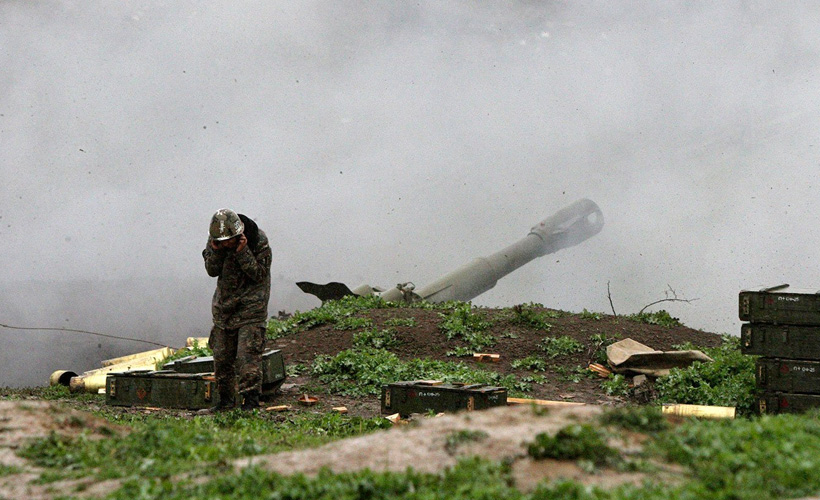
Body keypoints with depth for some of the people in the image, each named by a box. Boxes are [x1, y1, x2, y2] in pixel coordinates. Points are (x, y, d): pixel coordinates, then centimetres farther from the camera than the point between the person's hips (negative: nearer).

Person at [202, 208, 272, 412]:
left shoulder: (259, 240, -16)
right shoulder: (215, 239, -2)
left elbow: (259, 275, -16)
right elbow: (211, 271, -1)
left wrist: (243, 252, -26)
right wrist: (216, 250, -18)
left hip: (251, 304, -5)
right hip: (224, 304, 5)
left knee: (247, 353, -14)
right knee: (221, 354, 7)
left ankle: (251, 398, -9)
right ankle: (226, 399, 18)